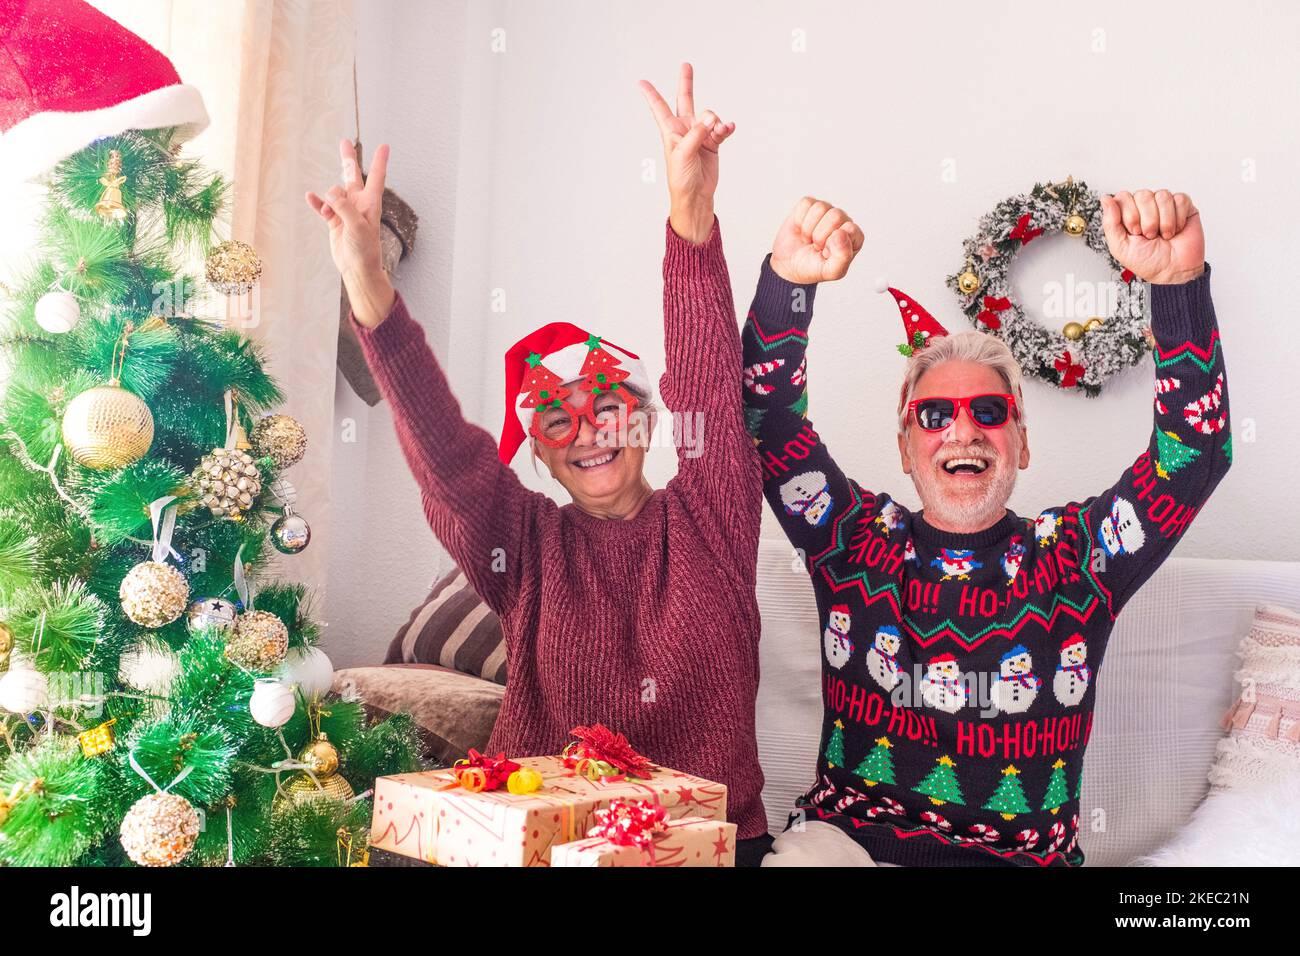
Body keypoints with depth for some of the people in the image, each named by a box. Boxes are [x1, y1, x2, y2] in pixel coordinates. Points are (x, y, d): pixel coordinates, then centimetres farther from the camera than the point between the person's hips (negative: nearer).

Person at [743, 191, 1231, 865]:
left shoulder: (1074, 556, 3)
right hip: (846, 836, -1)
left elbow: (1198, 450, -7)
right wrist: (787, 280, -19)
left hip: (1021, 857, 2)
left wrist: (1179, 279, -19)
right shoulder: (856, 539, 5)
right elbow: (769, 422, -4)